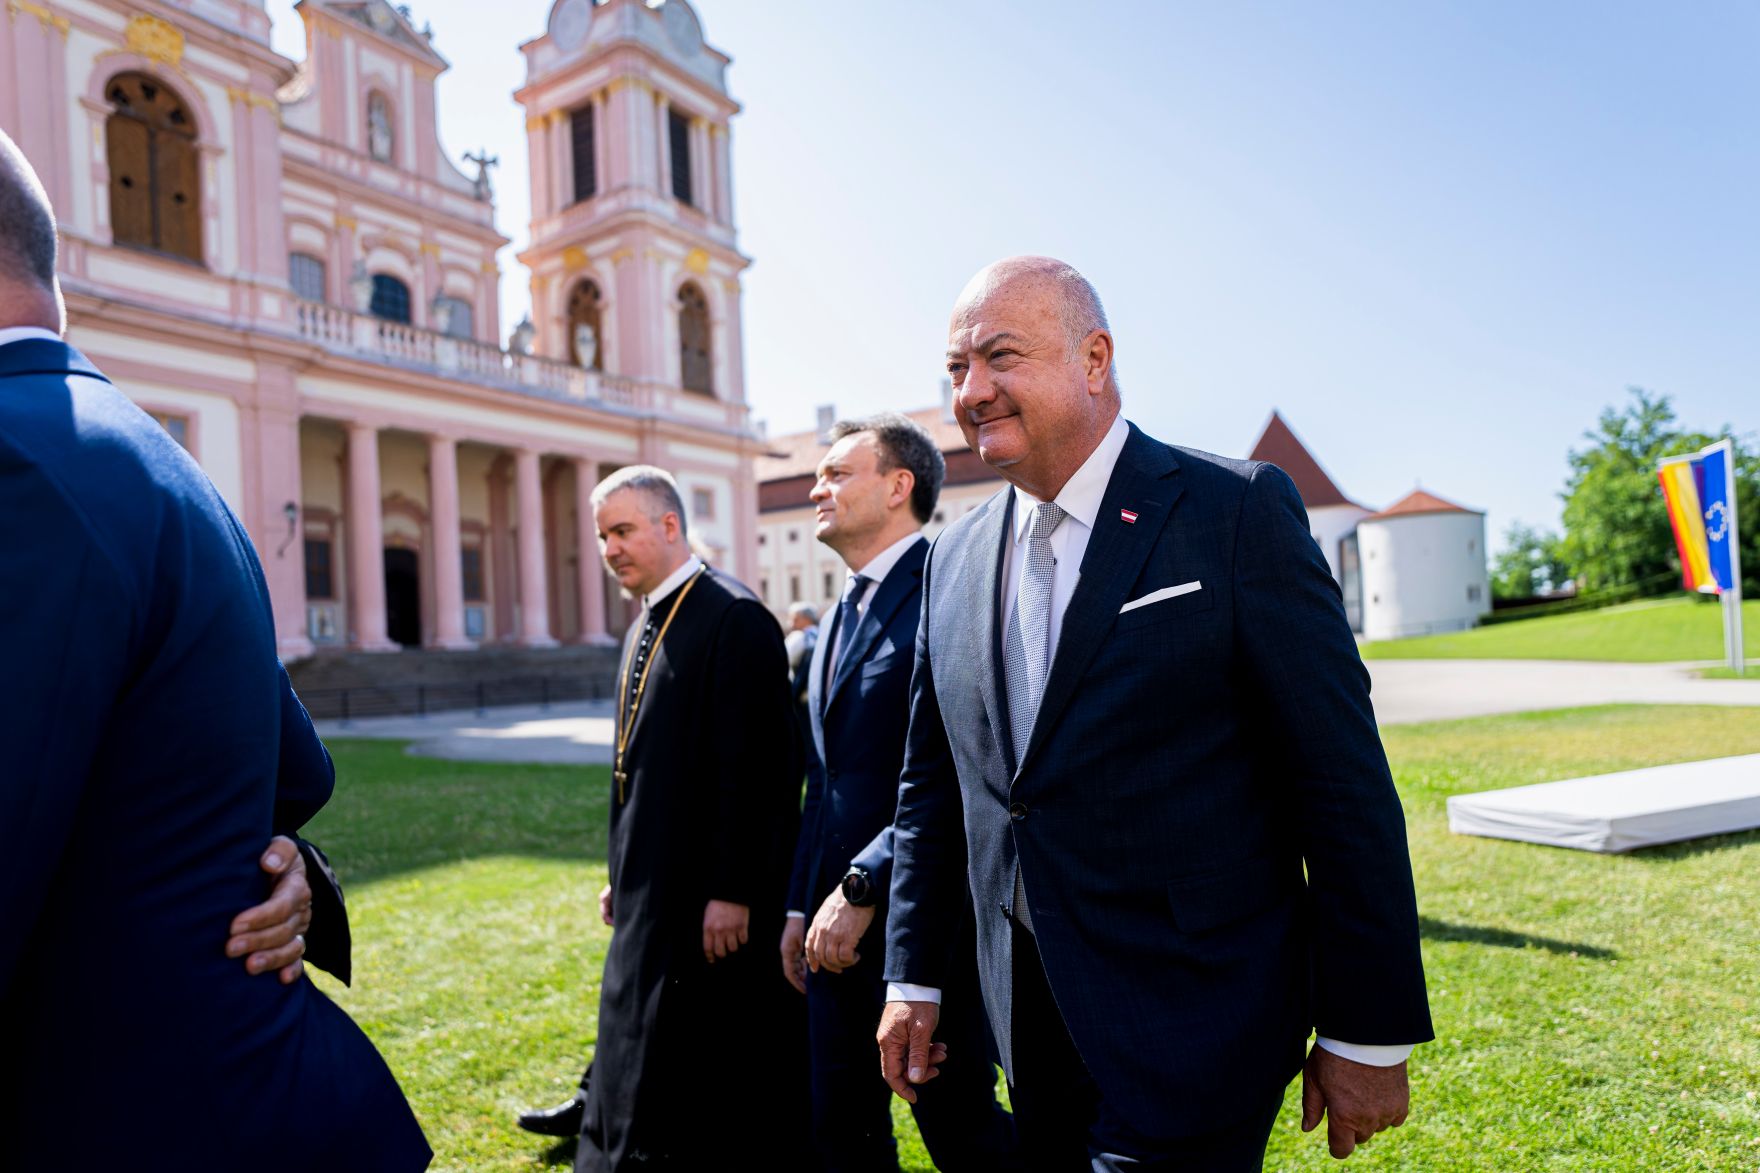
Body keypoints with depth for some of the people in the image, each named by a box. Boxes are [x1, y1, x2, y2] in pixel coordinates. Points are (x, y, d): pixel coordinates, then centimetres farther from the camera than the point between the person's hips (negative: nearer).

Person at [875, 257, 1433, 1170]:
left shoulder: (1238, 510, -10)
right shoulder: (954, 557, 6)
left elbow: (1343, 781, -10)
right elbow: (930, 783, 11)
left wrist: (1369, 1033, -8)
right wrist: (913, 976, 11)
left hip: (1194, 1020, -5)